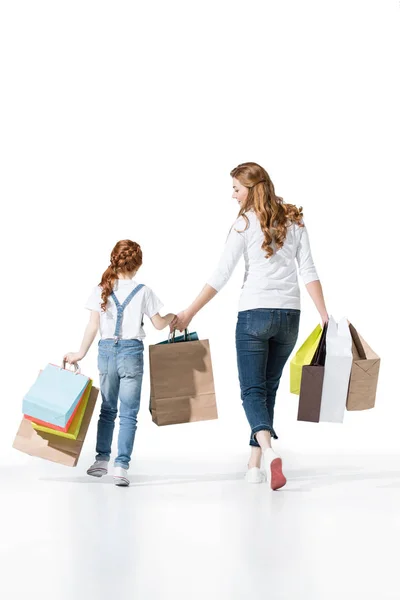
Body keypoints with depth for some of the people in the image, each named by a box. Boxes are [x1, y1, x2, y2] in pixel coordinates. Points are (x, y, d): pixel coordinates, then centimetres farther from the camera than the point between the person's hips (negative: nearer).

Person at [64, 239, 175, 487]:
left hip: (106, 350, 3)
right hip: (131, 351, -3)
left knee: (107, 408, 17)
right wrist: (172, 316, 24)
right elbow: (159, 324, 4)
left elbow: (93, 325, -1)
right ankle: (122, 465, -8)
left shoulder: (101, 290, 2)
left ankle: (102, 460, 18)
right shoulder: (143, 291, -4)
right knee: (129, 413, 0)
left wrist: (81, 353, 7)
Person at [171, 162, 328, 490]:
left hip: (254, 313, -5)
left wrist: (189, 313, -3)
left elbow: (221, 276, -8)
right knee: (269, 389, 14)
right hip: (290, 315, 5)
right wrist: (325, 314, 6)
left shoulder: (245, 223, -5)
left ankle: (268, 451, -26)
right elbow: (309, 271, 4)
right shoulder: (294, 220, 9)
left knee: (252, 390, -1)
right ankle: (255, 465, 16)